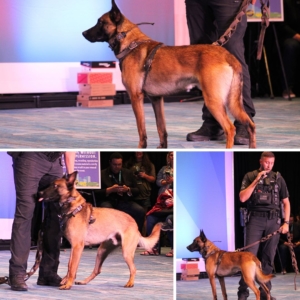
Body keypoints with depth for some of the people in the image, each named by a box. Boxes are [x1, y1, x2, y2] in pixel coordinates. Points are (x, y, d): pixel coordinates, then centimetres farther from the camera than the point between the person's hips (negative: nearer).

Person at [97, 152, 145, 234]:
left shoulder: (128, 173, 18)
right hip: (108, 201, -3)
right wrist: (110, 190, -14)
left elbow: (137, 191, 15)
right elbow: (97, 192, 0)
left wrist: (128, 190, -8)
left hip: (124, 202, 3)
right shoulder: (102, 174, 8)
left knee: (140, 211, -25)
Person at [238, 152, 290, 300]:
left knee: (269, 257, 4)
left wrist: (286, 223, 2)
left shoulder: (278, 178, 10)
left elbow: (286, 202, 13)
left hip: (273, 221, 2)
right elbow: (242, 198, -7)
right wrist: (256, 181, -12)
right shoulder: (250, 177, 5)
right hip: (255, 219, -2)